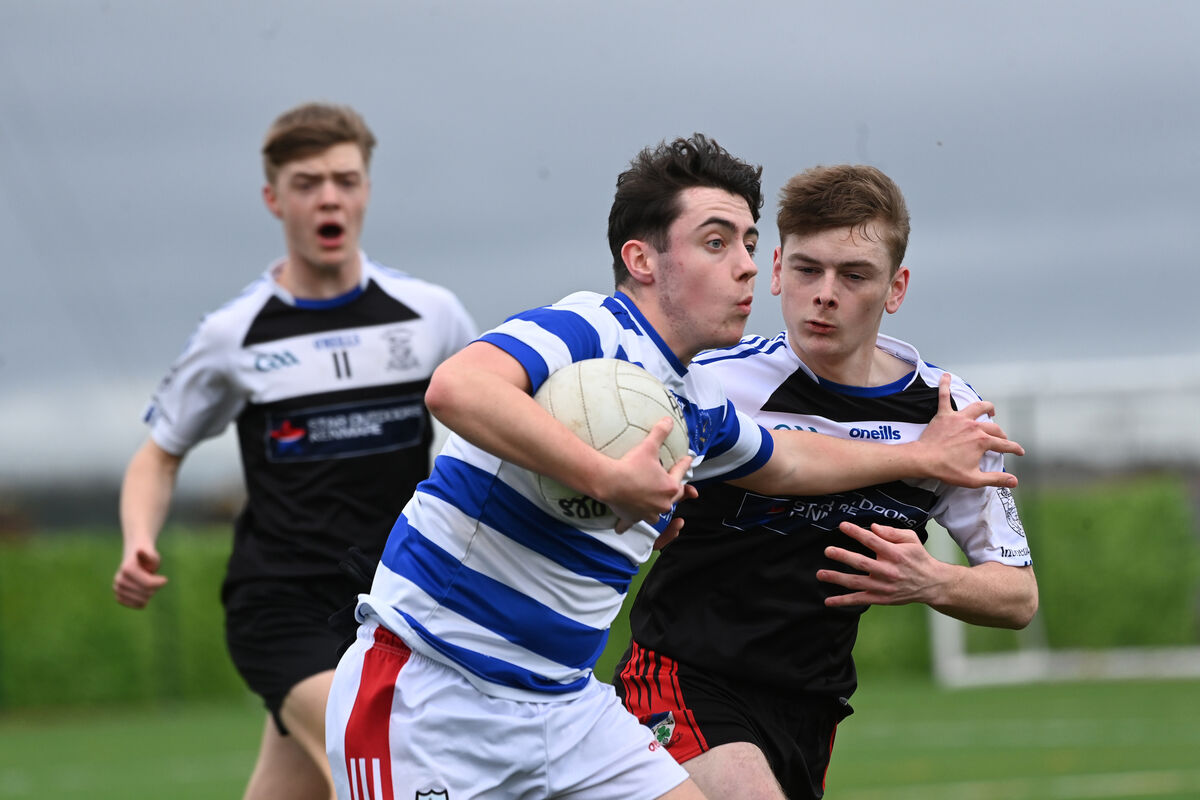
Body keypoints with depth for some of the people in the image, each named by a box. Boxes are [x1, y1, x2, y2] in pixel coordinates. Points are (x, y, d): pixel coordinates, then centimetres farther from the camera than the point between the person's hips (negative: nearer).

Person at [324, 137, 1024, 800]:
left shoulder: (700, 408, 12)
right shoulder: (588, 330, -16)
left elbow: (784, 462, 37)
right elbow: (456, 388, -38)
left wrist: (924, 456, 44)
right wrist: (612, 479, -36)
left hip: (564, 702, 8)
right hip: (430, 696, -8)